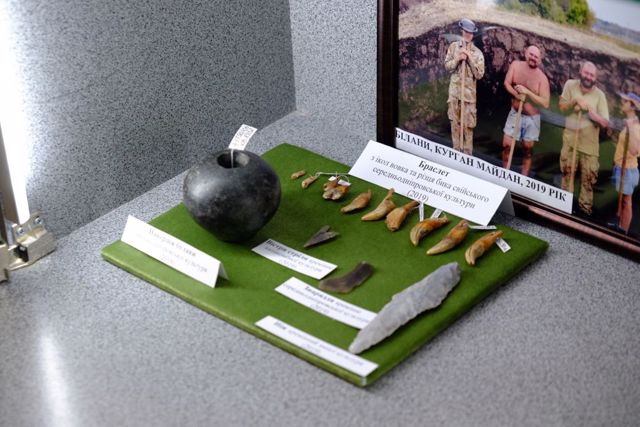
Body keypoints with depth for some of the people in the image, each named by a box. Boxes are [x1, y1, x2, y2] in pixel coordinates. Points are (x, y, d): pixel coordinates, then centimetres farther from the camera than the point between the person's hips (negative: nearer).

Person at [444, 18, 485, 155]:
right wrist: (457, 59, -14)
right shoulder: (453, 46, 4)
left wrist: (470, 59, -16)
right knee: (455, 122, 8)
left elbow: (479, 74, -7)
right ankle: (456, 152, 19)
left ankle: (467, 153, 8)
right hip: (454, 89, 2)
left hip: (469, 92, -2)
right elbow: (447, 66, 4)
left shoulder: (477, 53, -2)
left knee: (468, 125, 0)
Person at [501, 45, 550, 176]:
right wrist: (517, 95, -28)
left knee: (528, 148, 9)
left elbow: (545, 103, -22)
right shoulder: (516, 65, -7)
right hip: (515, 113, 2)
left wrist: (527, 92, -30)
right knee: (506, 145, 3)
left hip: (531, 117, -2)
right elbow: (507, 83, -10)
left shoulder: (542, 78, -18)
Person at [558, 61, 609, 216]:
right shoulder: (570, 85, -5)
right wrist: (575, 101, -18)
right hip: (570, 136, 1)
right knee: (567, 170, 10)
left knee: (589, 175, 2)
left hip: (589, 141, -1)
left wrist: (593, 114, -27)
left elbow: (605, 123, -11)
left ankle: (585, 205, 15)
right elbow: (561, 106, -2)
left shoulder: (599, 95, -10)